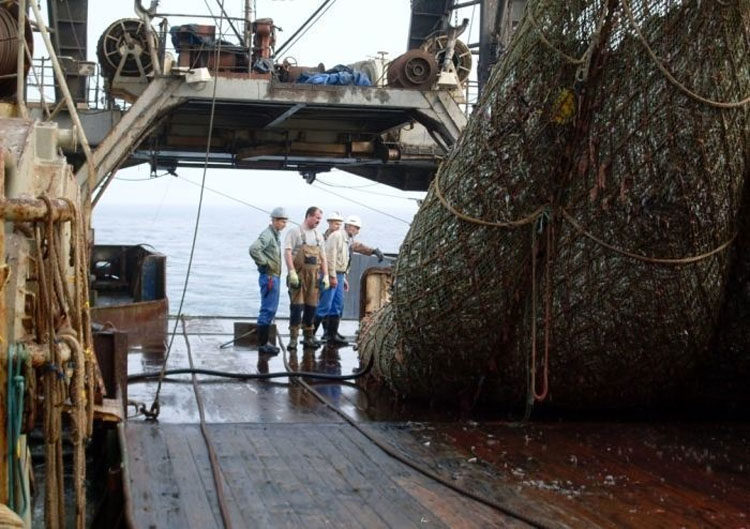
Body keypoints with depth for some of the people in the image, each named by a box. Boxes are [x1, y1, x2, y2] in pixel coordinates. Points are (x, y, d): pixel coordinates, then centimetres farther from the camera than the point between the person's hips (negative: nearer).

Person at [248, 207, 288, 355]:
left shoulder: (275, 235, 16)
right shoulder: (267, 235, -15)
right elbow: (254, 249, -30)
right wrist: (264, 262, -20)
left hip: (274, 276, 10)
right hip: (269, 276, -10)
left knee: (271, 310, 14)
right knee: (268, 310, -9)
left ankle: (264, 342, 21)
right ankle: (262, 344, -7)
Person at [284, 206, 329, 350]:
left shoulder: (318, 236, 19)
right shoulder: (295, 232, -1)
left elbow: (322, 258, 21)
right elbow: (287, 252, -9)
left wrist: (326, 275, 12)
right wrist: (292, 272, -18)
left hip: (314, 276, 6)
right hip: (298, 275, -6)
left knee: (311, 306, 6)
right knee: (297, 305, -9)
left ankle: (308, 336, 15)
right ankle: (293, 338, -7)